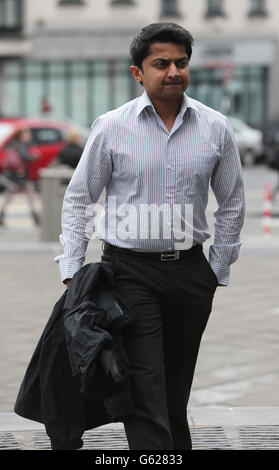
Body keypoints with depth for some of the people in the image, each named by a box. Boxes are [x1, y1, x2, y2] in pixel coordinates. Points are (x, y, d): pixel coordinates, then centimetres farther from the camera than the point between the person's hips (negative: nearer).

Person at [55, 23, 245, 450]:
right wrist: (71, 272, -5)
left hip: (191, 271, 3)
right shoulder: (111, 127, -4)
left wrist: (217, 271, 10)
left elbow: (231, 203, 11)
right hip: (131, 270, -3)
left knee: (177, 387, 14)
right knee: (146, 387, -9)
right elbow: (78, 201, 2)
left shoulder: (215, 128, 2)